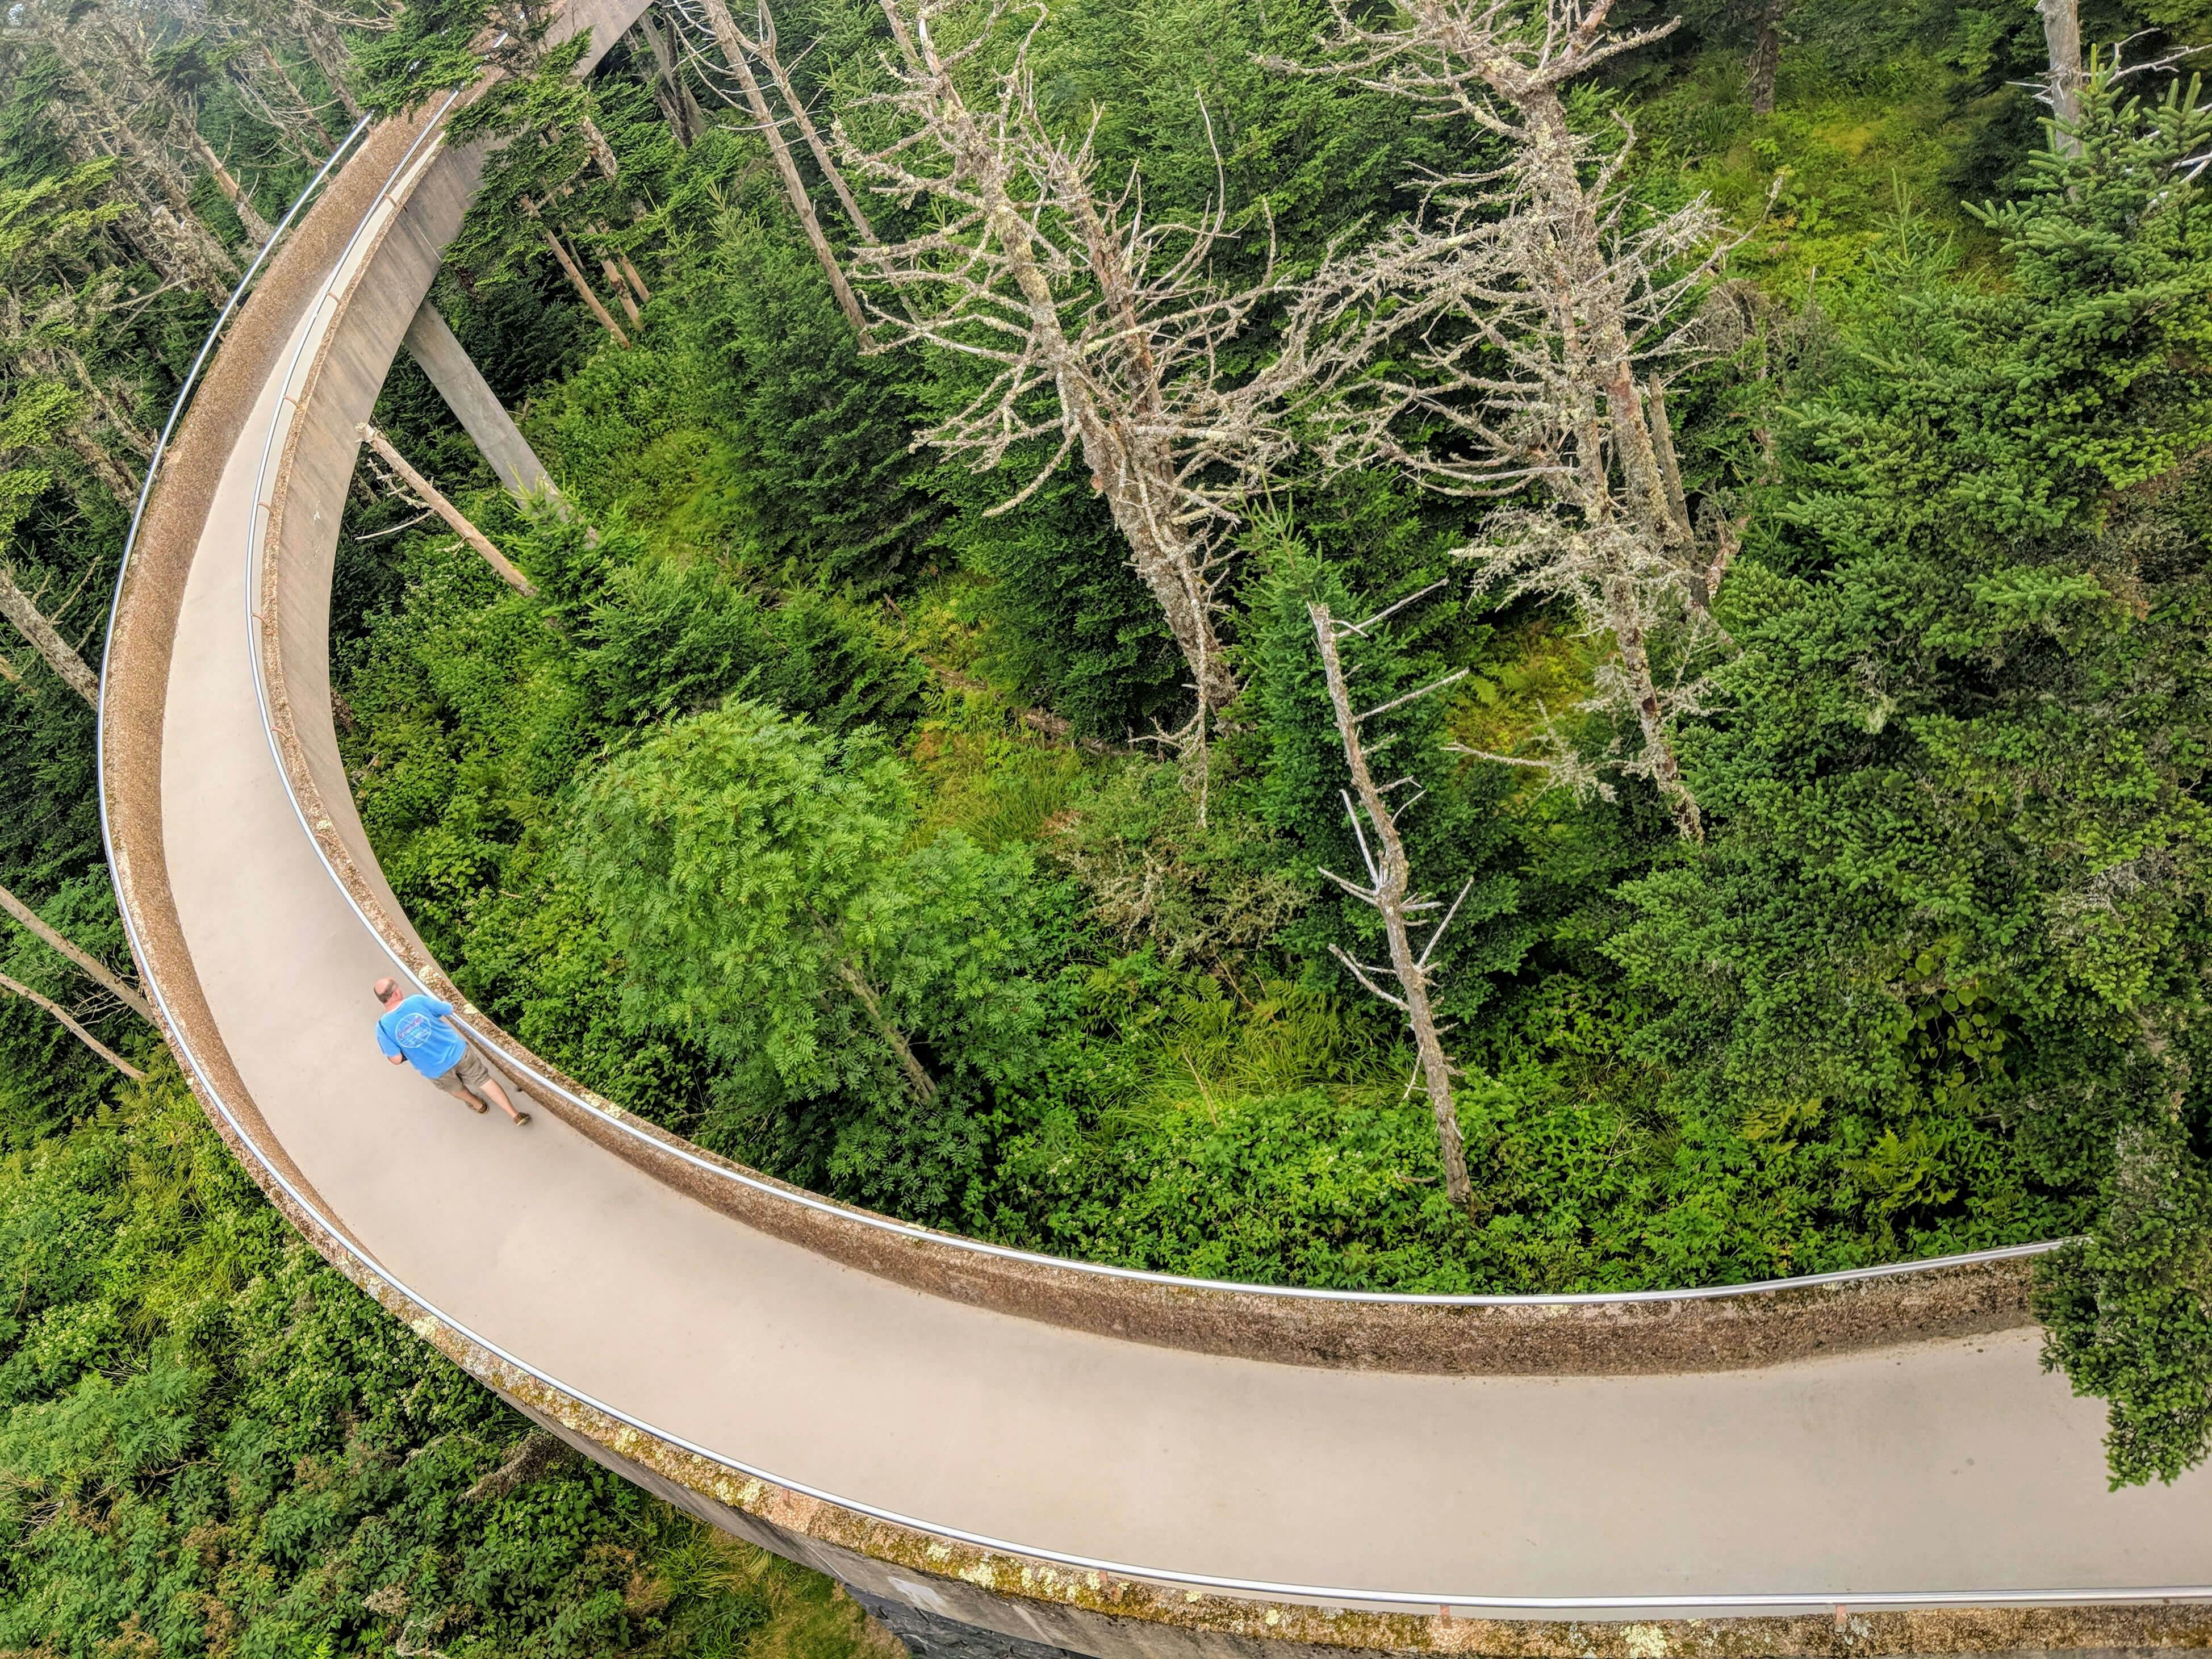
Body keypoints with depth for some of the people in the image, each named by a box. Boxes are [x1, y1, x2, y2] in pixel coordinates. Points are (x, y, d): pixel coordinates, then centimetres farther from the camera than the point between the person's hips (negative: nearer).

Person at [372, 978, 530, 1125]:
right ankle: (516, 1115, 17)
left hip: (434, 1069, 0)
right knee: (483, 1079, 17)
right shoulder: (417, 1001, -17)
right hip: (456, 1051, 0)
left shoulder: (383, 1027, -17)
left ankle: (478, 1105, 59)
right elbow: (449, 1010, -1)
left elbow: (396, 1059, -15)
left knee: (455, 1088, 32)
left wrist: (410, 1053, 8)